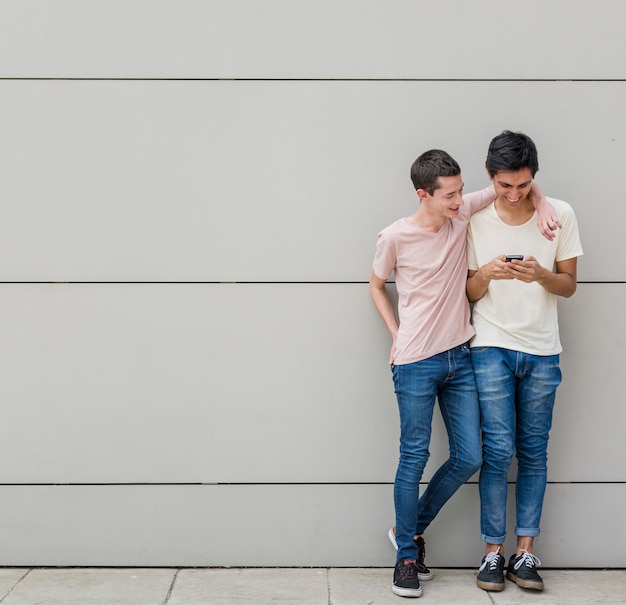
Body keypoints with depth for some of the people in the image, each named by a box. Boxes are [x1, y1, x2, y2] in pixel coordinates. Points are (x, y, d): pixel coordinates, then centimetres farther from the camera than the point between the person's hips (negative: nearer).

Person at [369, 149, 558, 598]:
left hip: (459, 358, 5)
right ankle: (407, 556, 17)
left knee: (469, 458, 6)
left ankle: (413, 527, 27)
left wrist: (541, 203, -9)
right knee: (414, 459, 2)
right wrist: (397, 335, 0)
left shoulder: (463, 214, -1)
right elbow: (377, 284, 7)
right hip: (416, 364, -5)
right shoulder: (396, 237, -10)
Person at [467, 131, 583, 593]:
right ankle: (493, 551, 8)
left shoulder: (560, 215, -1)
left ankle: (525, 551, 15)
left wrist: (540, 274, -19)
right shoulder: (475, 220, -2)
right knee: (498, 451, -3)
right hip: (492, 347, -1)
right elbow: (470, 294, 4)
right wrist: (486, 274, -18)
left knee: (534, 453, 6)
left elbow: (569, 285, 3)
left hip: (542, 351, 1)